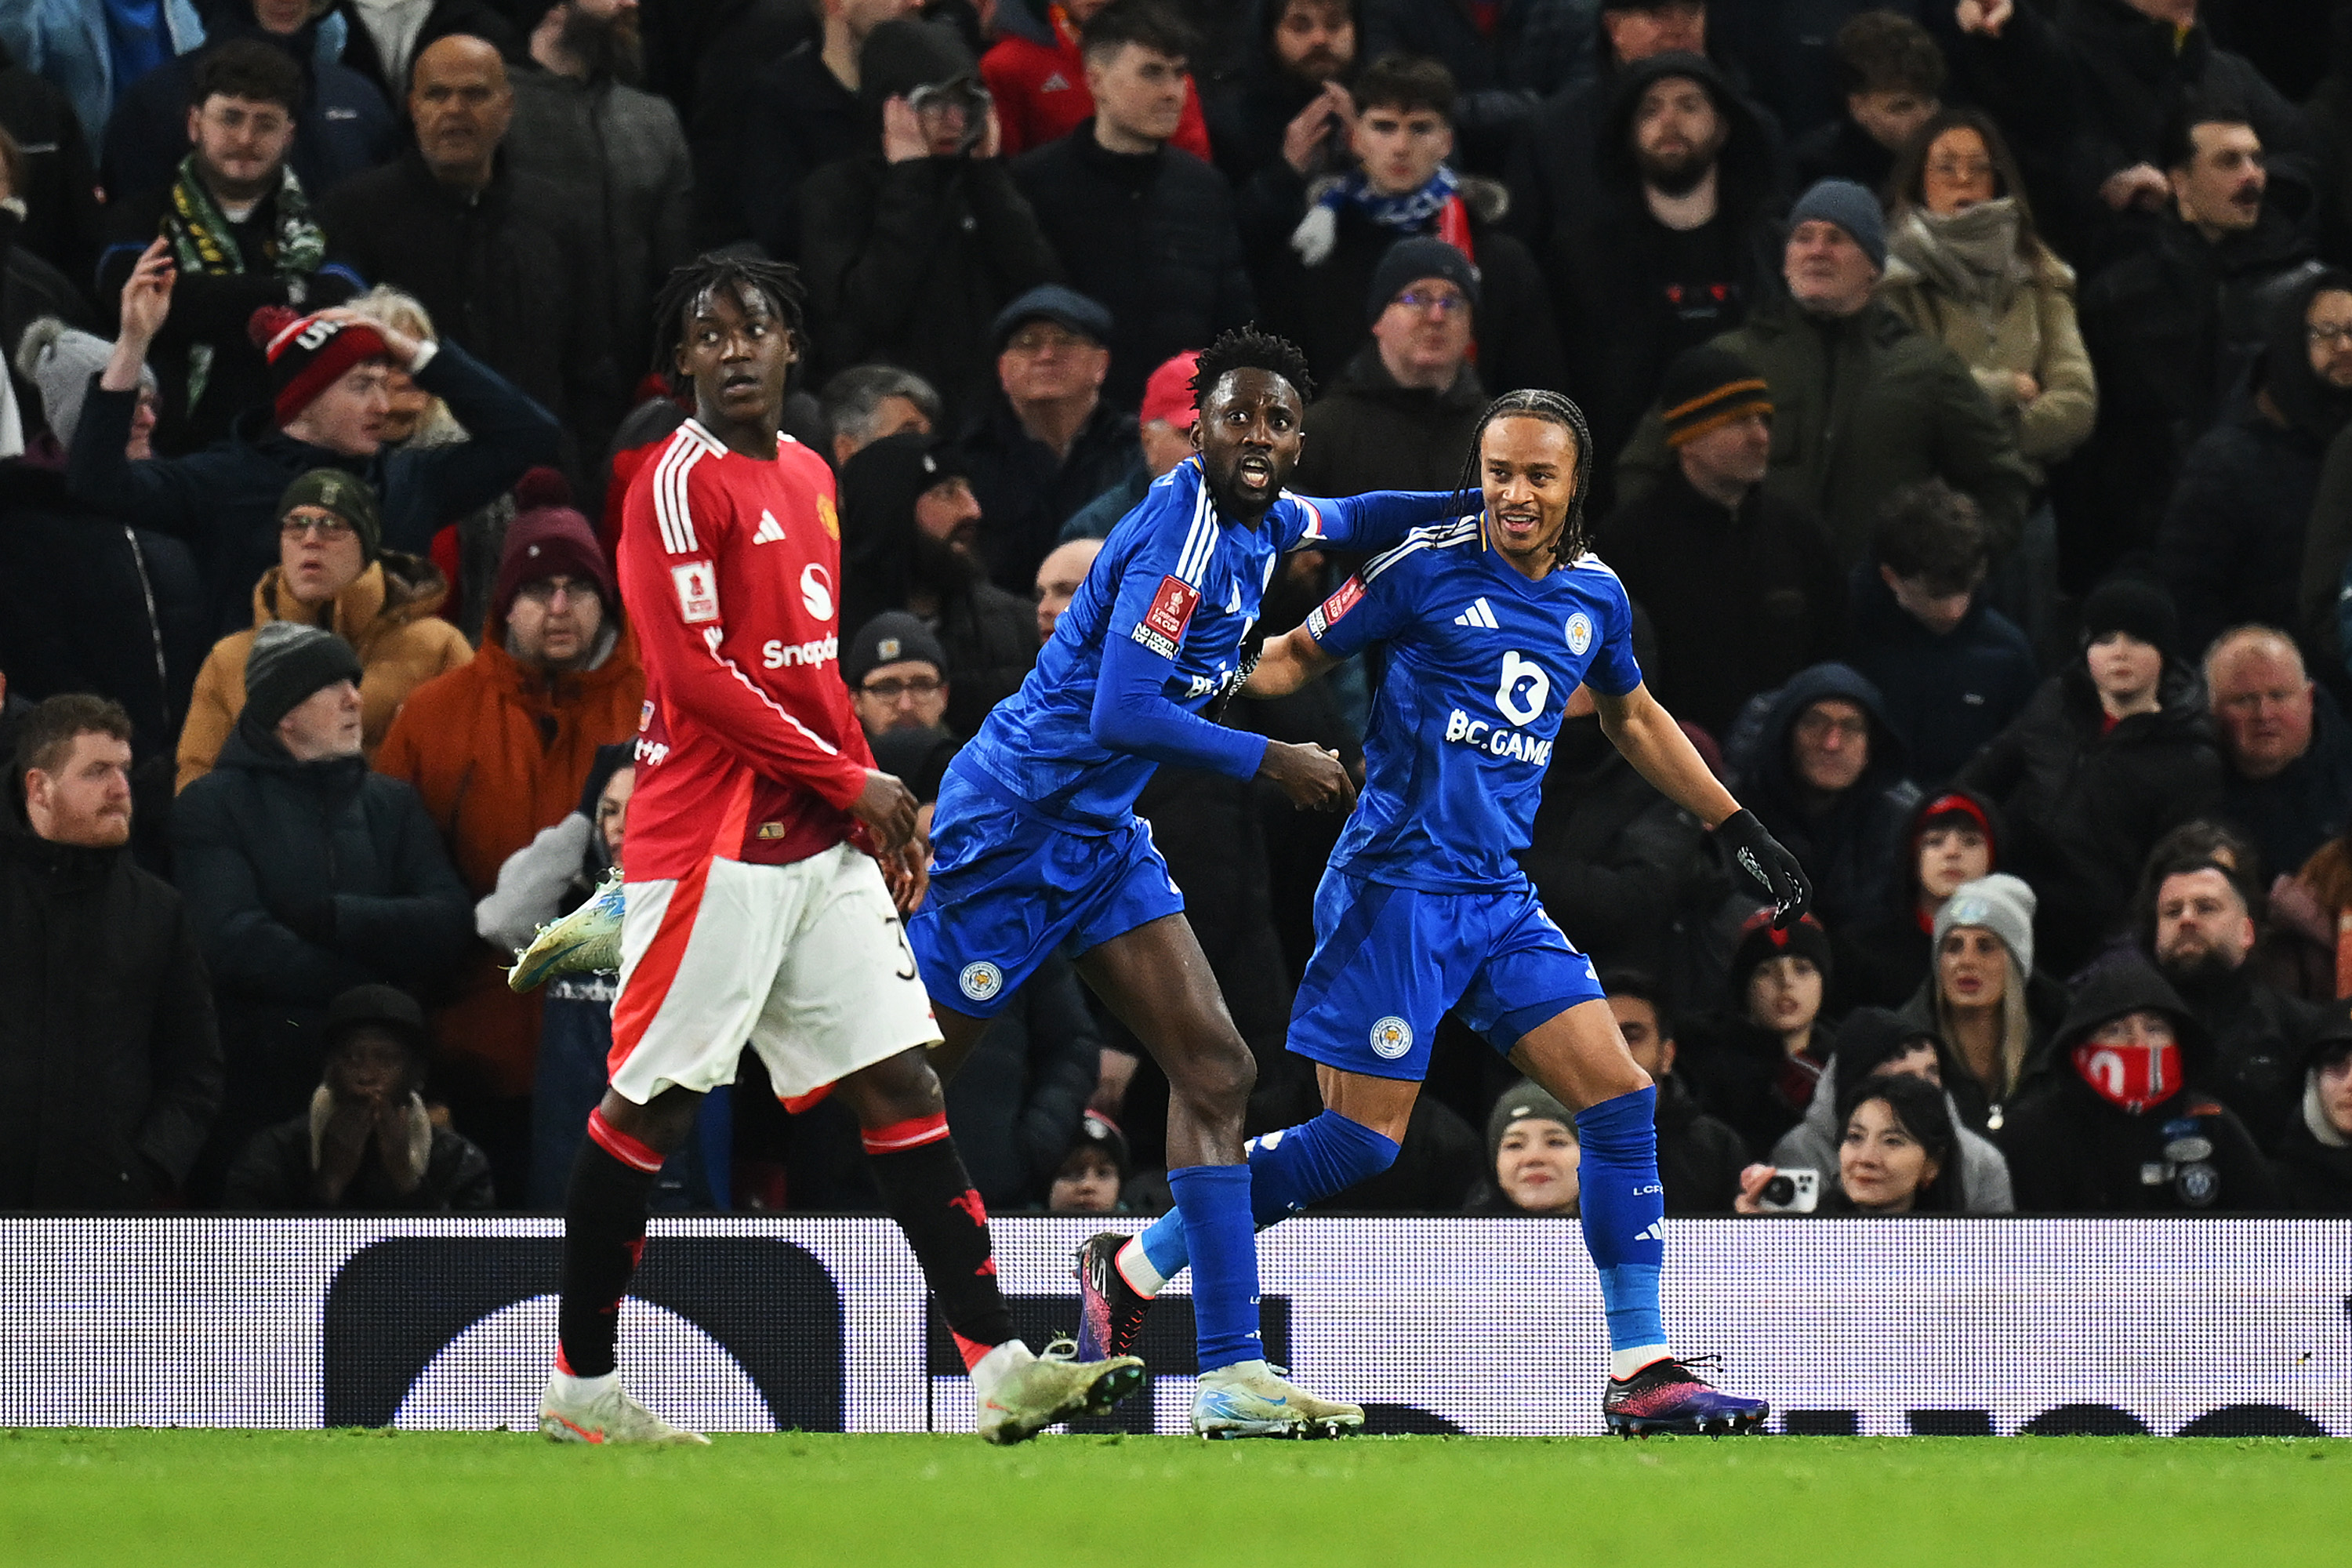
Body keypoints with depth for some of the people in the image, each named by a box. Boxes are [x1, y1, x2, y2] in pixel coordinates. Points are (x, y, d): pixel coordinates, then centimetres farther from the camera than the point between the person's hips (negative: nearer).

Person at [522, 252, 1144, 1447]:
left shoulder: (809, 475, 16)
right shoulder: (679, 484, -9)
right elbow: (697, 677, -15)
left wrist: (876, 803, 13)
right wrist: (849, 780, -12)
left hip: (821, 848, 8)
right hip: (711, 845, -8)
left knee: (902, 1082, 0)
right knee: (650, 1108, -3)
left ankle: (999, 1368, -4)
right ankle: (579, 1386, 6)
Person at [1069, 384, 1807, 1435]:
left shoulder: (1595, 596, 10)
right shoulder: (1426, 568, -8)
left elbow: (1630, 716, 29)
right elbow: (1296, 656, 1)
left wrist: (1738, 829, 31)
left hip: (1500, 899, 6)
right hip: (1396, 884, -6)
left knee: (1621, 1101, -5)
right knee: (1359, 1140, -9)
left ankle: (1641, 1374, -1)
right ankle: (1129, 1269, 7)